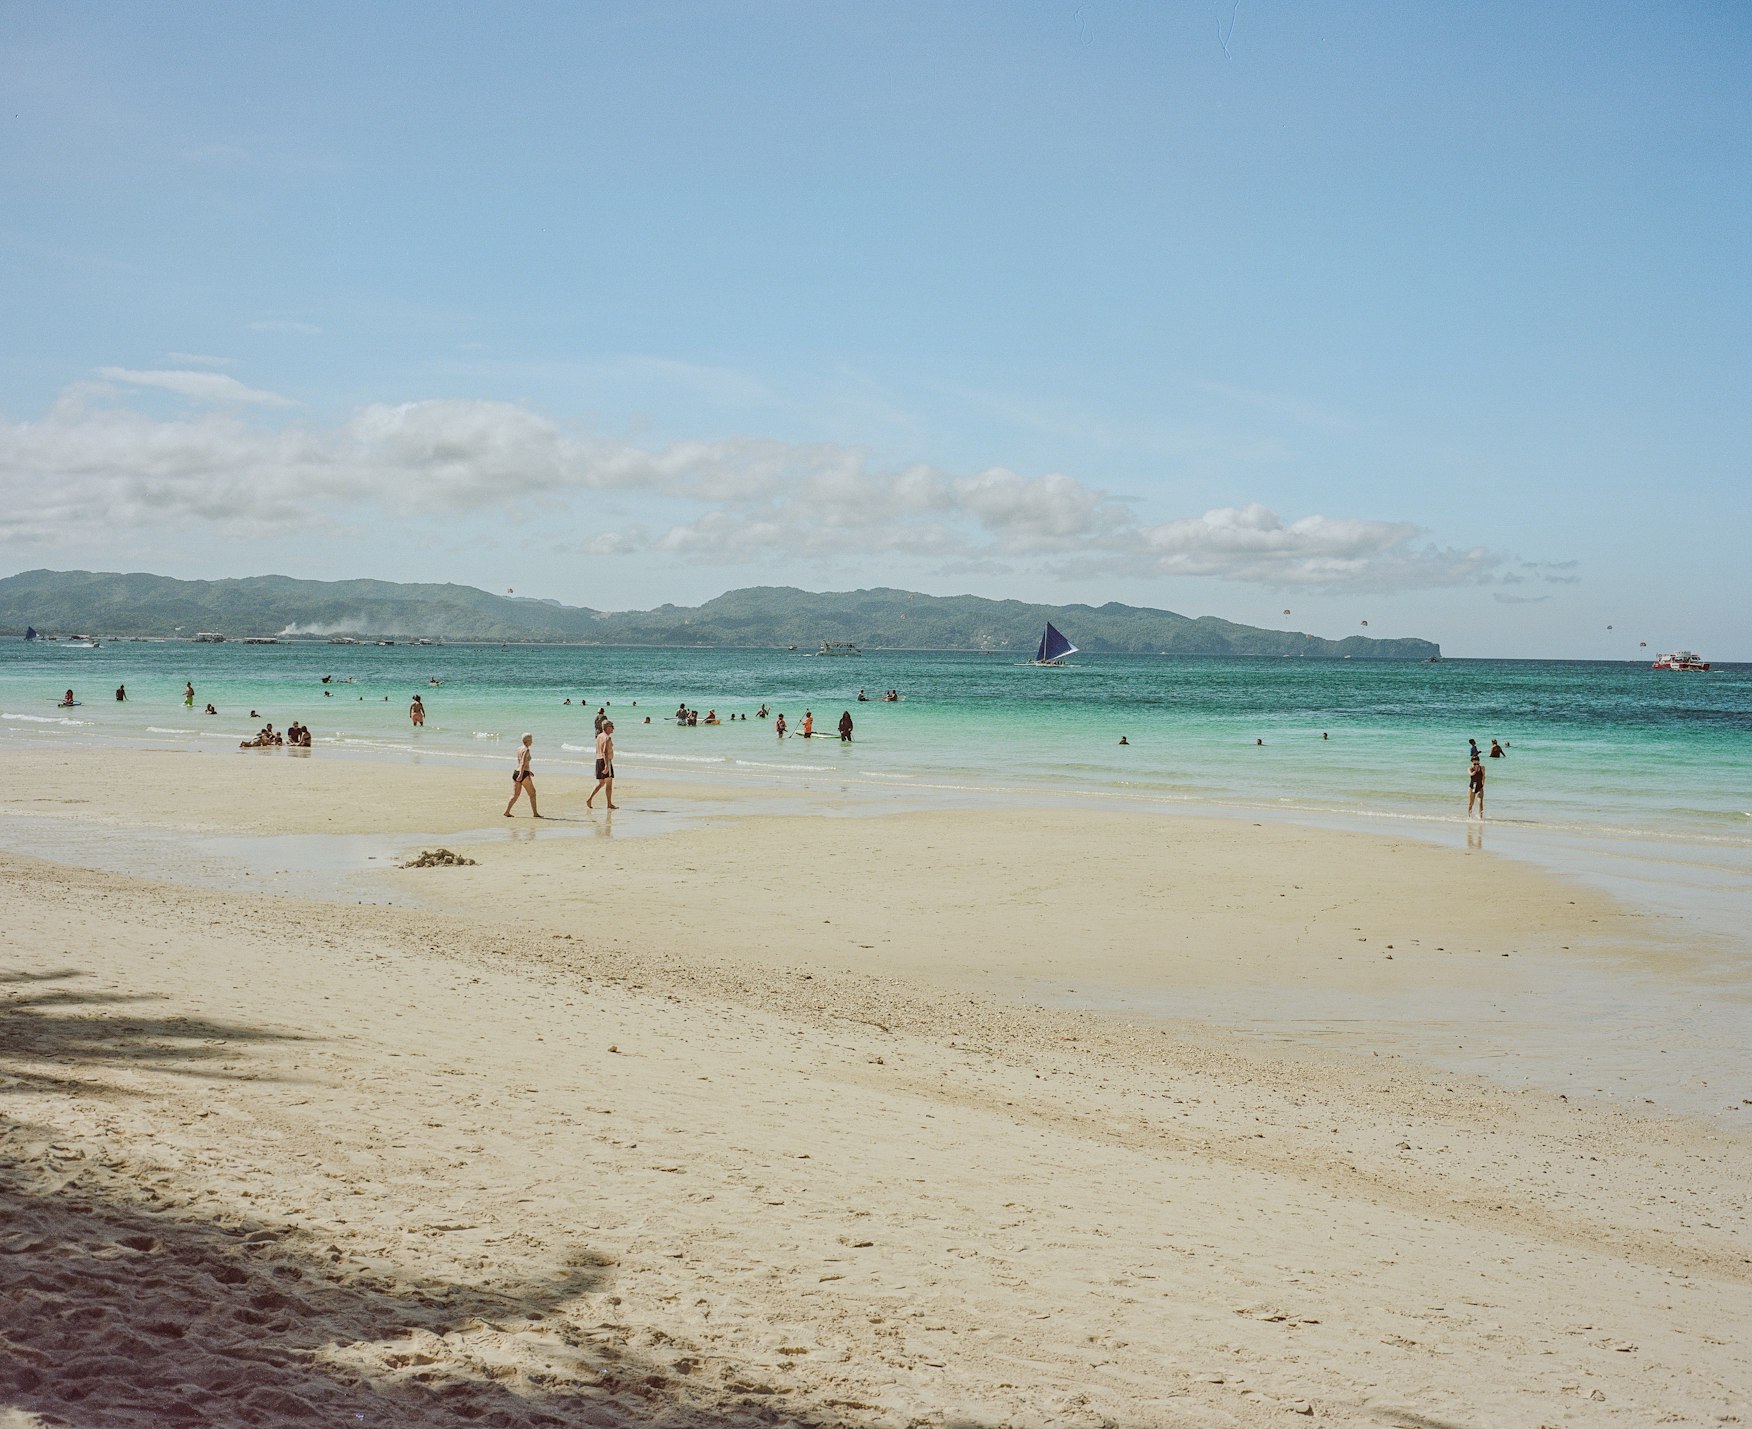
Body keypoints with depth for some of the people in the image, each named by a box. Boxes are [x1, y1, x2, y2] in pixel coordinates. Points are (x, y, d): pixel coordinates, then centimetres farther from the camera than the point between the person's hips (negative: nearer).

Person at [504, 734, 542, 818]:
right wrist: (521, 774, -31)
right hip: (523, 774, -8)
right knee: (532, 793, 5)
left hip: (516, 772, 8)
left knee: (515, 794, 10)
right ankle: (535, 813, 8)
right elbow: (523, 763, -24)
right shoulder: (526, 750, -13)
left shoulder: (519, 748, 12)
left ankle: (507, 811, -1)